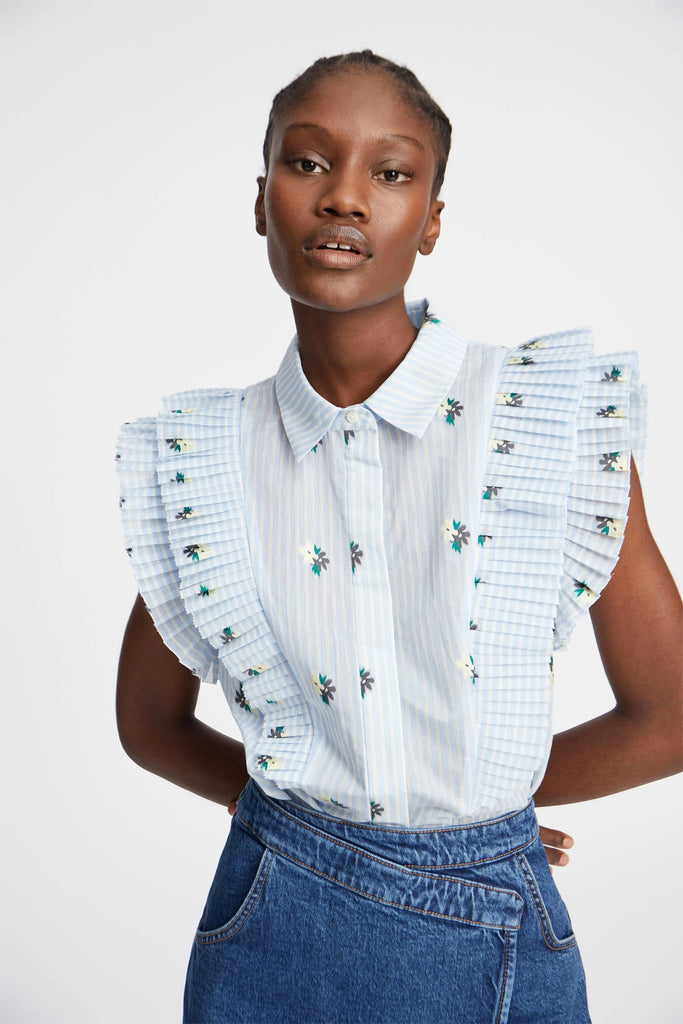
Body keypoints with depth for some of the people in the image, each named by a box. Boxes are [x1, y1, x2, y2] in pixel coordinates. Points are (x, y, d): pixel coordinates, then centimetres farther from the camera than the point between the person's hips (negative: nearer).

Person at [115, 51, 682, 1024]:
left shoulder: (561, 416, -13)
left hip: (494, 942, 0)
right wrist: (300, 806, 3)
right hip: (275, 936, 1)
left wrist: (482, 790, 2)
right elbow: (149, 721, 6)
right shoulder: (202, 458, -6)